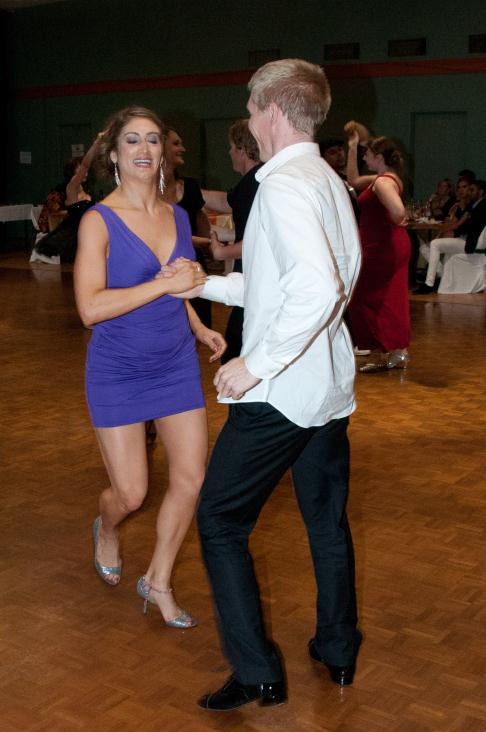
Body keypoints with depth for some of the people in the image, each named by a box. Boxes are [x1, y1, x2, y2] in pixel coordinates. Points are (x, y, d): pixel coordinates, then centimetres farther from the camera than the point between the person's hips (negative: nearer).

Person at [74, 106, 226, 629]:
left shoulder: (177, 217, 5)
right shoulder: (99, 221, -12)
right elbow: (90, 308, -23)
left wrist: (200, 328, 7)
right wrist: (165, 283, -26)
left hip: (177, 366, 5)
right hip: (118, 373, -5)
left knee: (191, 480, 2)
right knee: (131, 494, 2)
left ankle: (158, 582, 24)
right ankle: (106, 530, 41)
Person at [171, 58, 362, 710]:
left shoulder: (283, 185, -18)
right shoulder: (327, 180, 12)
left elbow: (316, 289, -33)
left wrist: (255, 364, -25)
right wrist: (204, 284, 22)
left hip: (280, 390, -9)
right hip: (329, 386, 9)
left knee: (219, 519, 4)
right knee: (327, 517, 19)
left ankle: (258, 674, 10)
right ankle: (338, 651, 35)